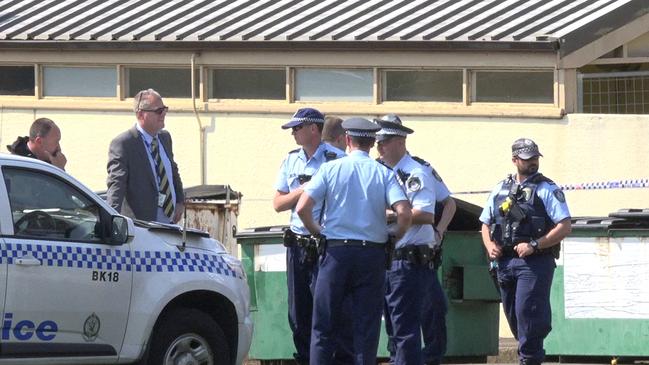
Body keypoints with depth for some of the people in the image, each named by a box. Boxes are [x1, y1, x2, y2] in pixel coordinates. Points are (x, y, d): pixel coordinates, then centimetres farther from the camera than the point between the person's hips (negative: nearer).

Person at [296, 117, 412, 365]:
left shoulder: (331, 168, 0)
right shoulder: (383, 173, 1)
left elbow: (303, 208, -8)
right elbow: (404, 212, -12)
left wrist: (318, 233, 9)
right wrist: (395, 235, 7)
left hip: (336, 251, 0)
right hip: (372, 253, 0)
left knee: (324, 325, 6)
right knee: (367, 325, 5)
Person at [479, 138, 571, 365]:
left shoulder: (547, 190, -2)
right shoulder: (500, 190, 15)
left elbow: (565, 227, -9)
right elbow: (486, 224, 22)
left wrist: (534, 245, -17)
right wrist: (490, 246, 1)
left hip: (535, 262, -6)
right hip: (505, 262, 6)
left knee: (528, 312, -13)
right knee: (513, 315, 11)